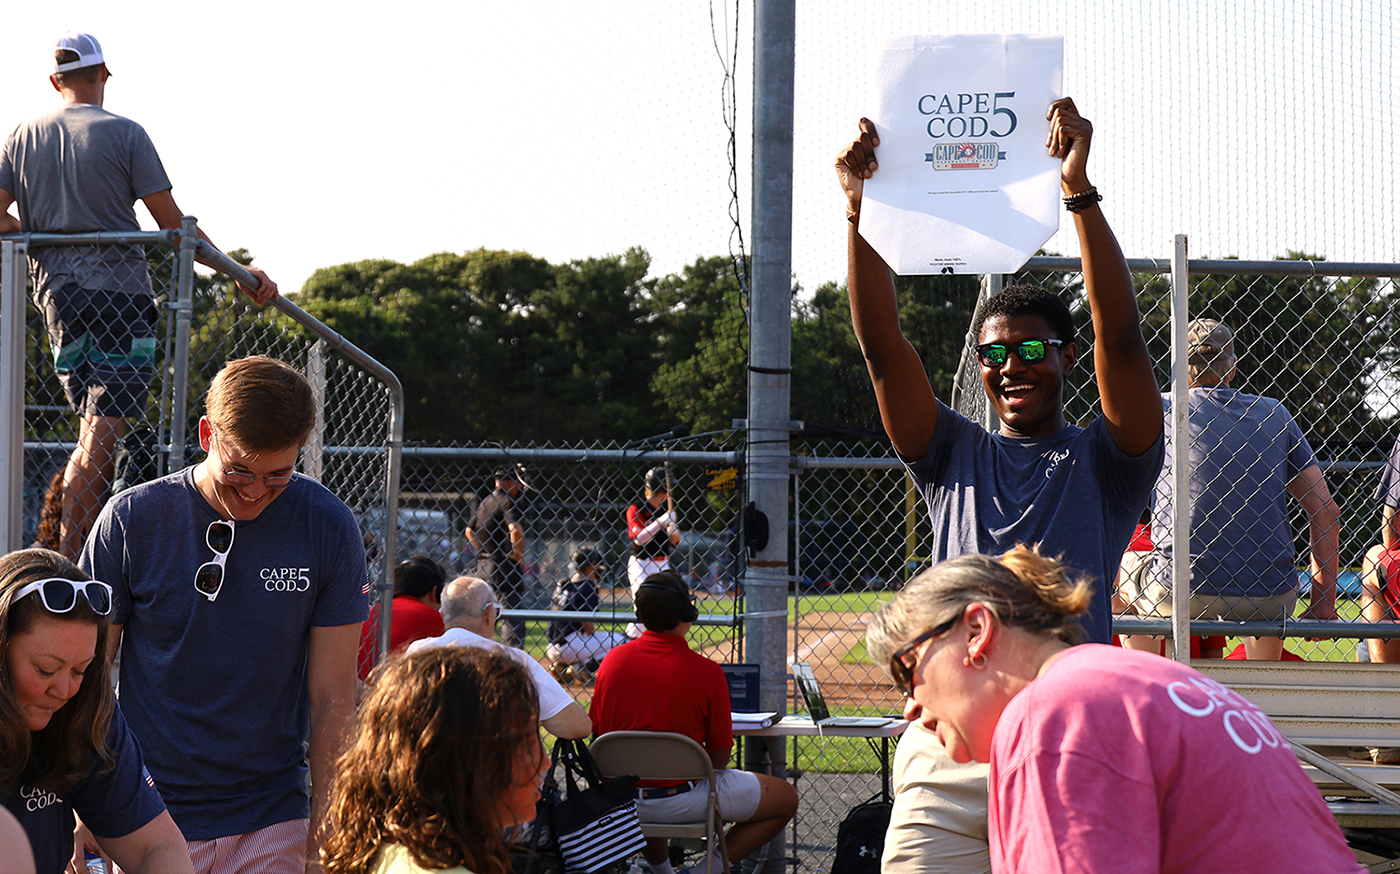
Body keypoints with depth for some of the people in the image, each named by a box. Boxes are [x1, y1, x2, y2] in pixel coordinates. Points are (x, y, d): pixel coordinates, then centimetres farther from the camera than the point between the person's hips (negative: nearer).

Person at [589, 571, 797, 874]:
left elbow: (596, 732, 6)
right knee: (786, 798, 10)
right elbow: (720, 755, -9)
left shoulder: (612, 660, -4)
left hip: (618, 801, 6)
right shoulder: (707, 672, -16)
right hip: (681, 801, -5)